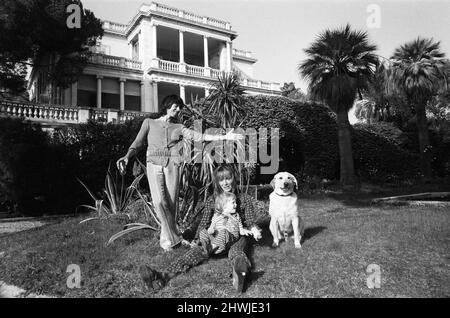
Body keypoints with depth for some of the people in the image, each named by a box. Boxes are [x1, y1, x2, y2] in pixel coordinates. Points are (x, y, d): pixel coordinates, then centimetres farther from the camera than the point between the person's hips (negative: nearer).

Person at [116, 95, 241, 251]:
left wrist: (224, 137, -2)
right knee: (159, 202, -16)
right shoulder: (149, 122, 13)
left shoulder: (178, 127, 15)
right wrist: (127, 156, -14)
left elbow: (199, 136, 6)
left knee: (171, 203, -1)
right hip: (154, 166, -1)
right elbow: (137, 143, 6)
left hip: (172, 166, 2)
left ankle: (166, 238, 16)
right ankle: (174, 238, -3)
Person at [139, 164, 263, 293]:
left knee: (235, 251, -39)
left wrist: (254, 229, -21)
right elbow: (204, 223, 6)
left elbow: (250, 220, 3)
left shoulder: (245, 198, 6)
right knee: (198, 250, -29)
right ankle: (162, 277, -51)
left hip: (238, 235, -2)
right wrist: (197, 239, -11)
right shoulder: (212, 200, 11)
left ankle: (240, 273, -76)